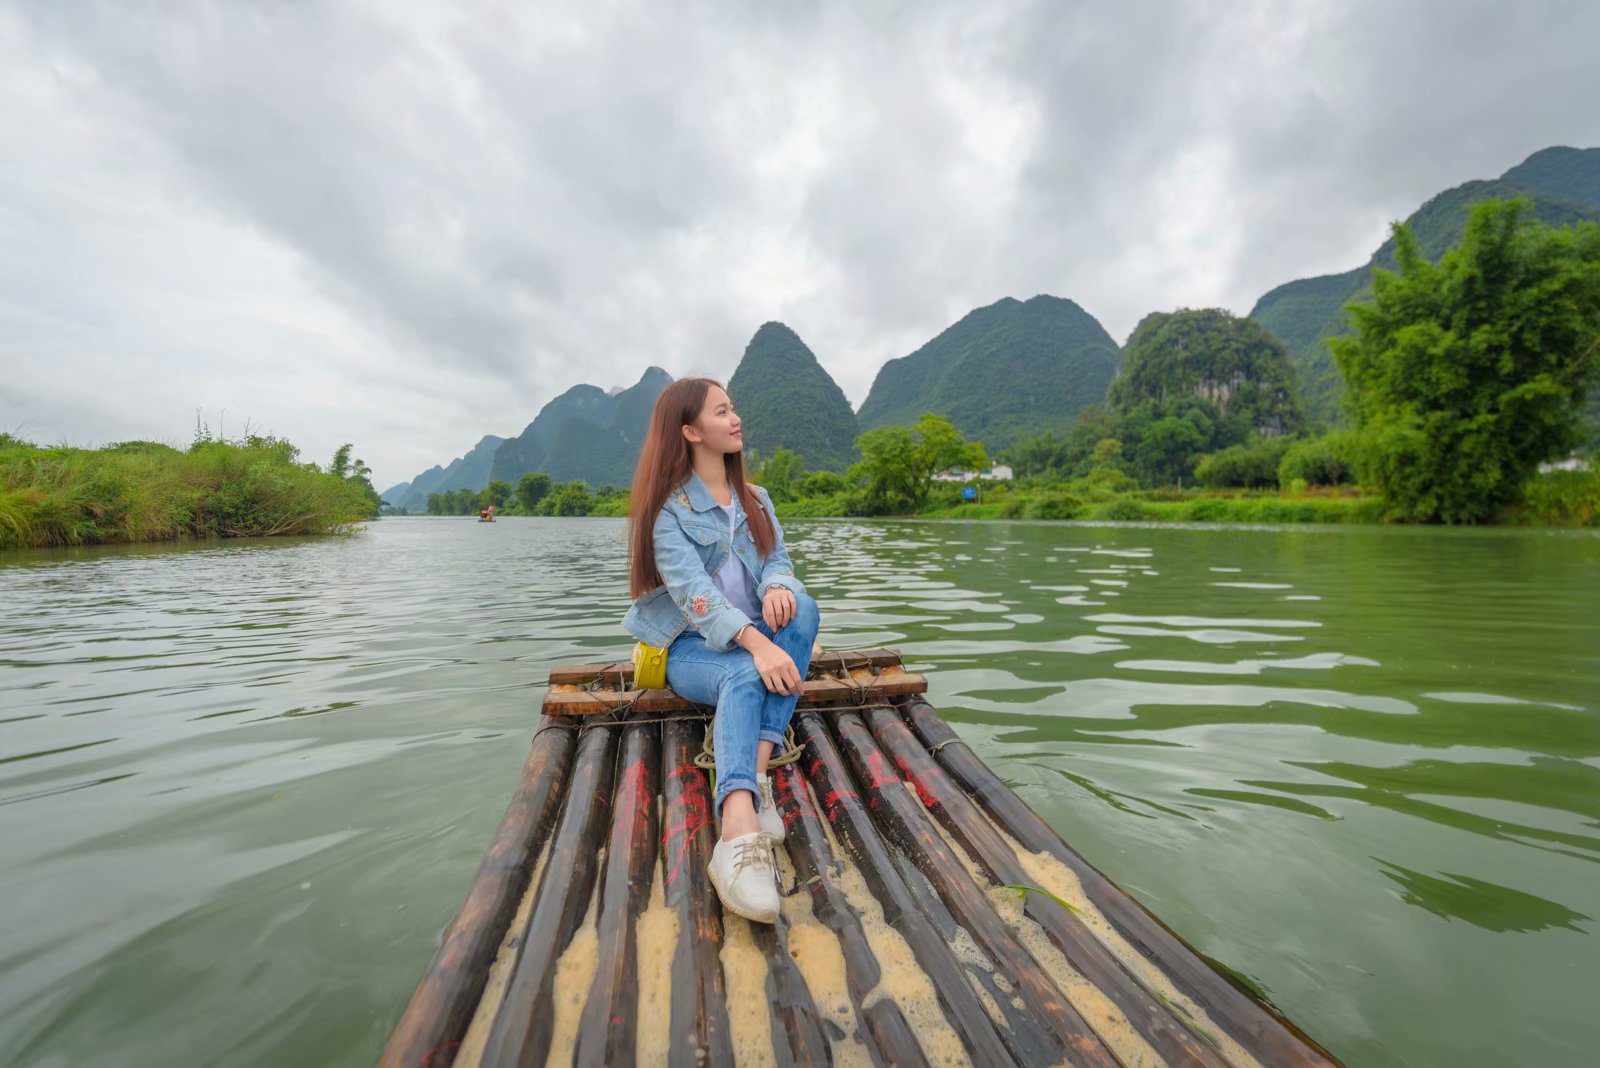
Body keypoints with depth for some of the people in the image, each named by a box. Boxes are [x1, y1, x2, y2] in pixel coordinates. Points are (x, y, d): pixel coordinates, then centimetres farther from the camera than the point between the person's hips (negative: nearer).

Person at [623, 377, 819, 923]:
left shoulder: (756, 500, 15)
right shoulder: (667, 509, -6)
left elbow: (778, 559, 3)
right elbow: (693, 590, -21)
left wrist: (778, 585, -25)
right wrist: (756, 643, -37)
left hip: (756, 638, 5)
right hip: (693, 647, -4)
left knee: (802, 608, -28)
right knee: (745, 676, -37)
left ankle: (755, 774, -36)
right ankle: (740, 836, -56)